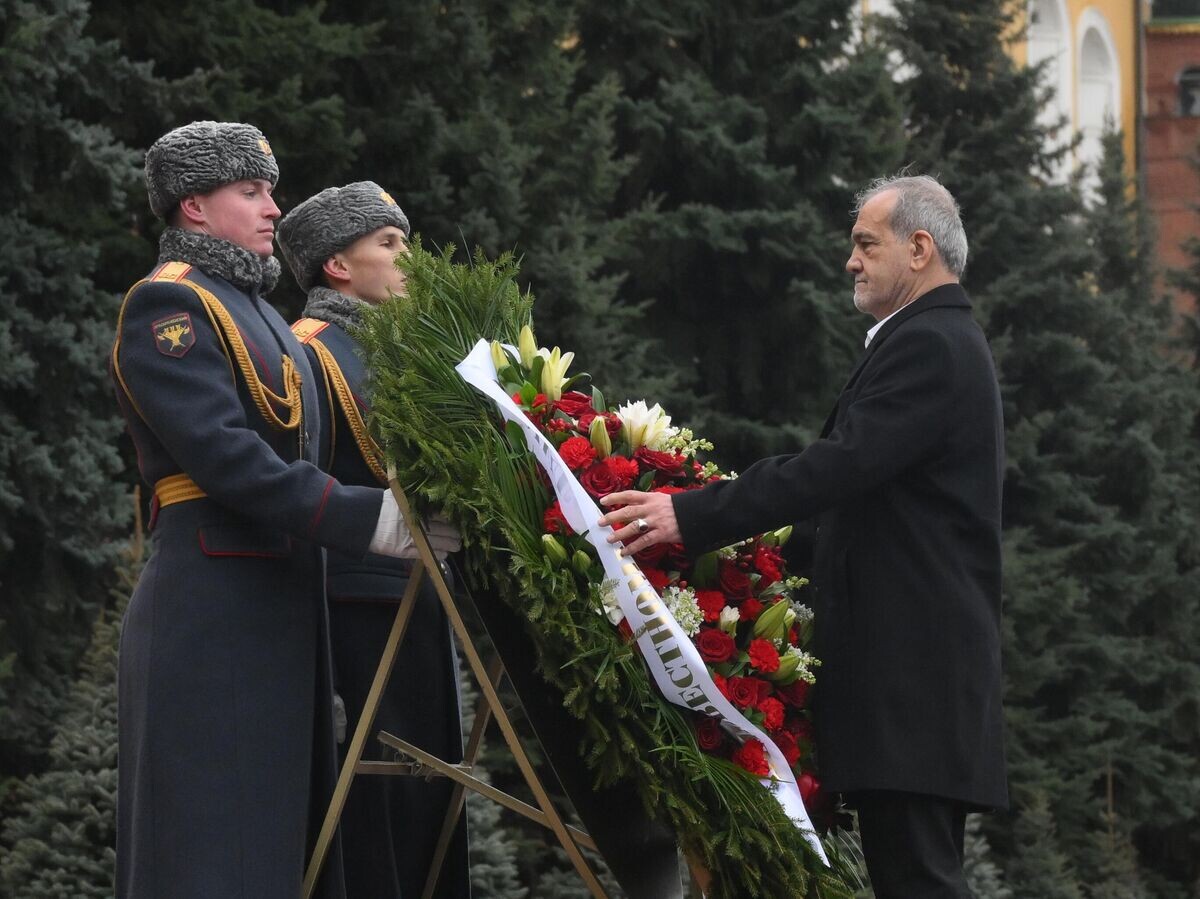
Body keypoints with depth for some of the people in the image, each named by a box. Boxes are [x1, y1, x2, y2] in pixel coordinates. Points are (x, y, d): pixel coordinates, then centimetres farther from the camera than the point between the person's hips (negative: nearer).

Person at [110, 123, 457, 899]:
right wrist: (367, 520, -23)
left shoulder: (255, 309, 21)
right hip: (213, 605, -9)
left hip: (280, 603, 9)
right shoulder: (167, 304, -9)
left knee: (282, 830, 8)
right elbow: (221, 453, -19)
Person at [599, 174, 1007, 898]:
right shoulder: (947, 341, 22)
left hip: (911, 669, -11)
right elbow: (852, 471, 23)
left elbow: (837, 467, -22)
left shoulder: (927, 346, -12)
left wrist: (691, 516, -24)